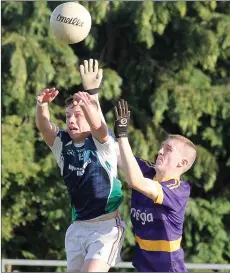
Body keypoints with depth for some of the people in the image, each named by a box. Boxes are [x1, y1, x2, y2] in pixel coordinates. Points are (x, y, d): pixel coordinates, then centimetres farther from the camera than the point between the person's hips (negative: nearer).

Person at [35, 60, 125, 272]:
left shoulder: (102, 143, -10)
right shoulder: (62, 144, 1)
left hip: (106, 226, -6)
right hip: (77, 227, 6)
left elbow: (98, 126, -33)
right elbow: (43, 126, -17)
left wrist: (91, 97, -54)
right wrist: (42, 104, -41)